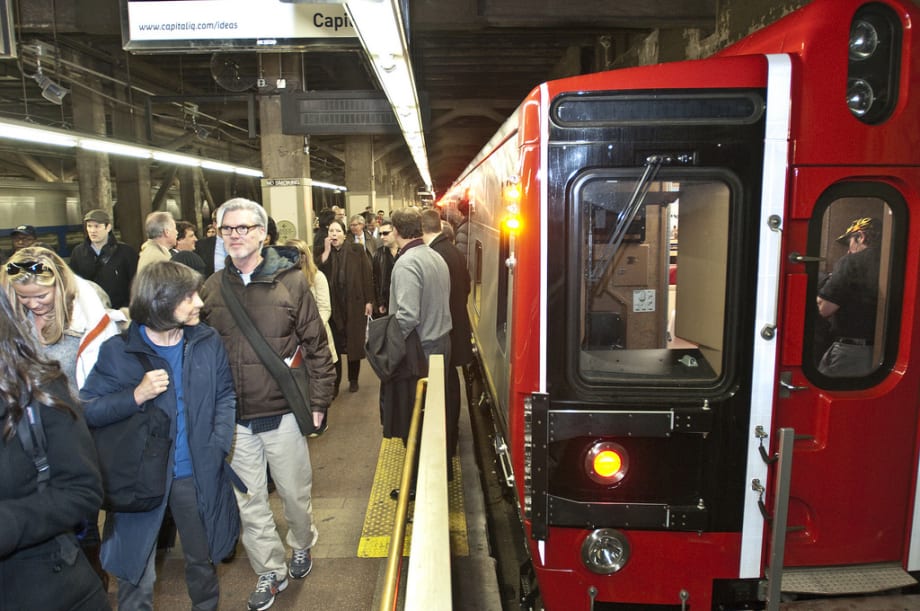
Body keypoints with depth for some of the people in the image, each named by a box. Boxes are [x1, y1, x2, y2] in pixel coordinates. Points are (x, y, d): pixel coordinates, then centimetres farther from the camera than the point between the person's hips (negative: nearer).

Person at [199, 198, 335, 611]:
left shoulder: (290, 281, -7)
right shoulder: (211, 289, 0)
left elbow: (315, 345, -4)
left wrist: (318, 400, -5)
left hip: (282, 413, -2)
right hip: (233, 419, 3)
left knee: (294, 491, 14)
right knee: (249, 501, 13)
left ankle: (301, 546, 43)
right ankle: (270, 572, 34)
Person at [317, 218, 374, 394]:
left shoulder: (357, 250, -4)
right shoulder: (323, 252, 3)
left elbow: (367, 275, -4)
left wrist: (369, 301, -7)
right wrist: (327, 251, -14)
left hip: (355, 304, -1)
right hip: (333, 305, 1)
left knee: (355, 343, 8)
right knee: (334, 345, 3)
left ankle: (353, 379, 24)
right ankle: (334, 383, 12)